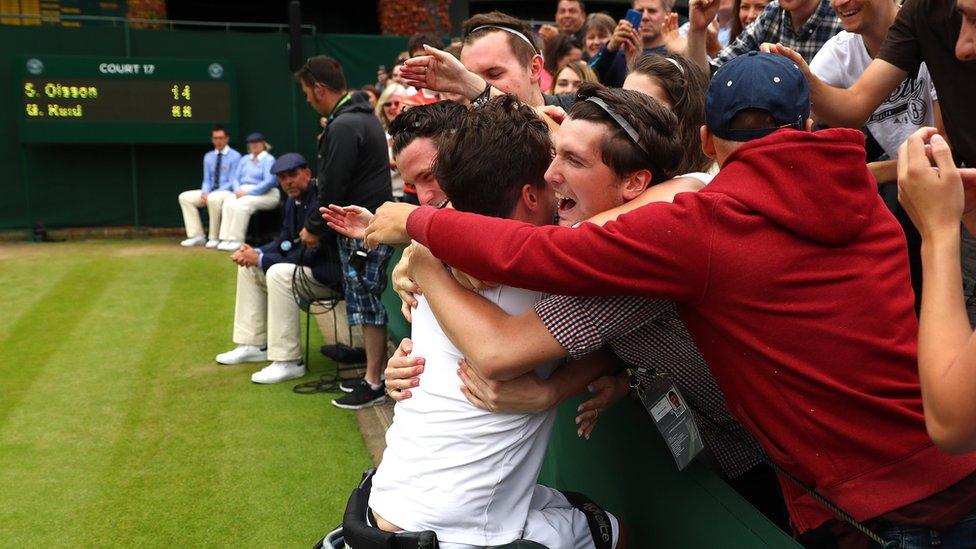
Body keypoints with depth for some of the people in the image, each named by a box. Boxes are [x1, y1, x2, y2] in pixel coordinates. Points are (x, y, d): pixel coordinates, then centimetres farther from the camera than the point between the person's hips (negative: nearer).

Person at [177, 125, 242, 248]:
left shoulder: (235, 156, -5)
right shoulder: (208, 157, 14)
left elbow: (232, 182, -11)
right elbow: (207, 180, 14)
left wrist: (211, 194, -20)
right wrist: (205, 192, -10)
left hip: (227, 192, -7)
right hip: (210, 192, 7)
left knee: (214, 199, -38)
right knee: (184, 197, -10)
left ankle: (214, 238, -24)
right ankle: (197, 236, -11)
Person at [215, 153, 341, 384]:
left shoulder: (320, 201, -23)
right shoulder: (293, 201, 7)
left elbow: (311, 254, -26)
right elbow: (285, 242, 13)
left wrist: (261, 259, -20)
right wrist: (257, 253, -7)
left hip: (328, 273, -11)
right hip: (306, 264, 11)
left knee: (279, 273, -32)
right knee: (248, 267, 13)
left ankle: (288, 362, -26)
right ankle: (254, 345, 17)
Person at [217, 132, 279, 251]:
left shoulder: (269, 160, 0)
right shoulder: (244, 160, 22)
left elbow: (269, 182, -13)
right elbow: (235, 178, 17)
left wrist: (248, 192, -18)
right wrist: (238, 190, -7)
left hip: (266, 194, -5)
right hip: (243, 191, 6)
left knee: (242, 204, -34)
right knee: (228, 202, -26)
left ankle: (237, 240, -32)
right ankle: (226, 239, -32)